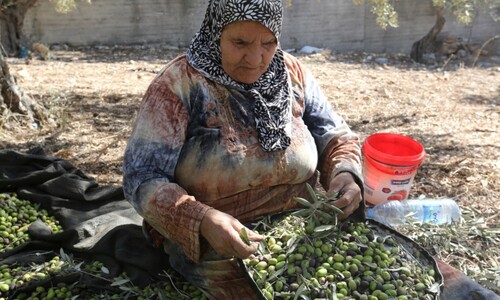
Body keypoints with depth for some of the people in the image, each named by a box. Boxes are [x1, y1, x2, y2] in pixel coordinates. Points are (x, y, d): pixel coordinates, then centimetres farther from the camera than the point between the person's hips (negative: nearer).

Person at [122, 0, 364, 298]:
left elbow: (337, 135, 6)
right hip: (217, 247, -4)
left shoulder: (294, 73, -1)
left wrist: (345, 173, -16)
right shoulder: (179, 84, -15)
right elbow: (142, 177, -16)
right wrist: (201, 220, -33)